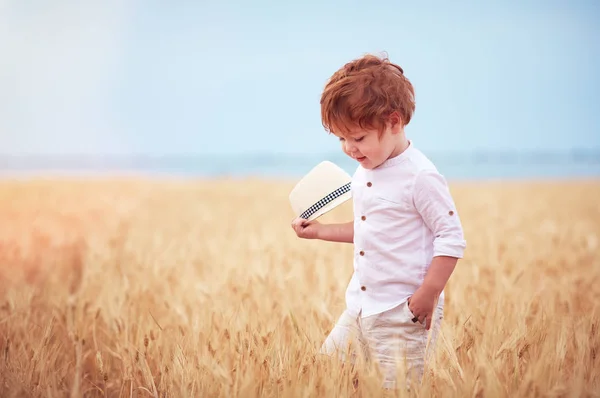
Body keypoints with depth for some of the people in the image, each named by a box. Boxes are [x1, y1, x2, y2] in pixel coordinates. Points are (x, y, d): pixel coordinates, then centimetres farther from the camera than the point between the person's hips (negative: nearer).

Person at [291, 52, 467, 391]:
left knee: (395, 389, -4)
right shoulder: (364, 173, 9)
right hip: (360, 307, 8)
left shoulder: (420, 176, -17)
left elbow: (452, 239, -17)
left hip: (403, 315, -8)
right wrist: (321, 231, 18)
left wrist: (428, 294, -21)